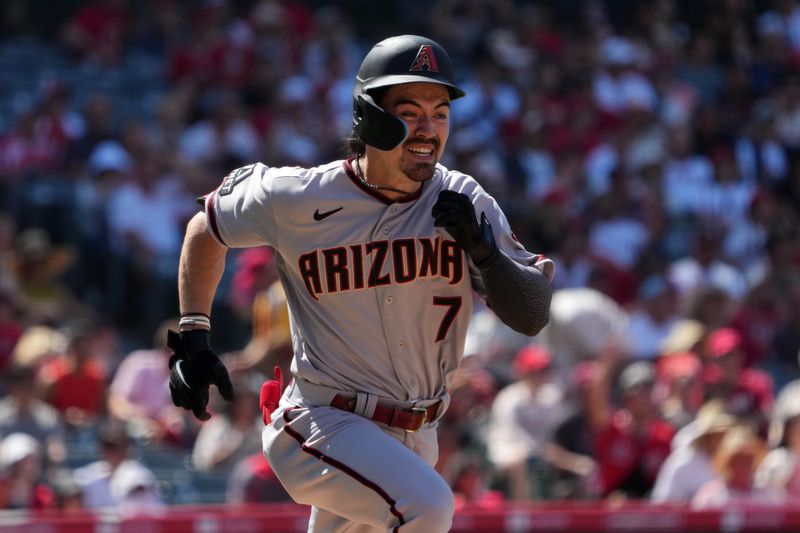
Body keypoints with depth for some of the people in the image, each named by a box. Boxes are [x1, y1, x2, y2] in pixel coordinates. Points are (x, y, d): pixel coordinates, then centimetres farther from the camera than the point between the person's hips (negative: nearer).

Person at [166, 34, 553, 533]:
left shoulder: (465, 202, -3)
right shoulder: (301, 198, -11)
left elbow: (533, 318, -4)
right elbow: (207, 229, 7)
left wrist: (484, 251, -21)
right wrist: (192, 337, 2)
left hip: (415, 436, 5)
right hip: (324, 428, -5)